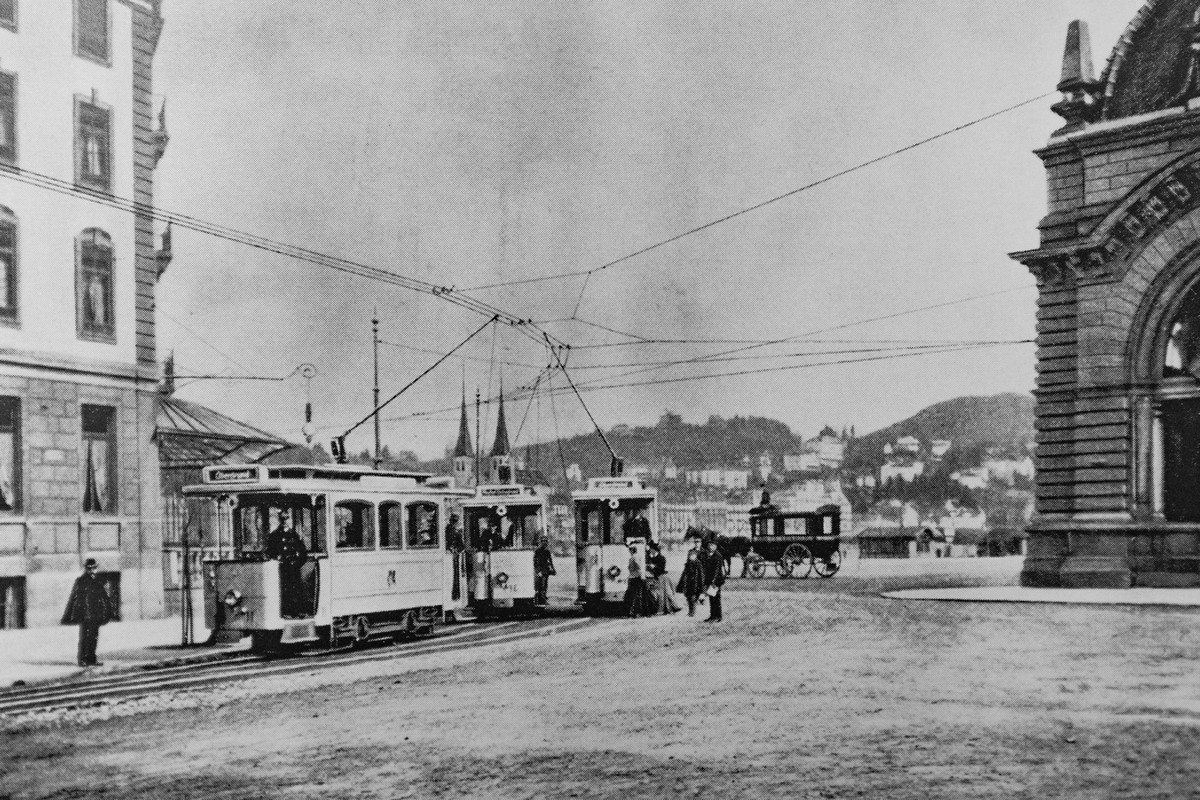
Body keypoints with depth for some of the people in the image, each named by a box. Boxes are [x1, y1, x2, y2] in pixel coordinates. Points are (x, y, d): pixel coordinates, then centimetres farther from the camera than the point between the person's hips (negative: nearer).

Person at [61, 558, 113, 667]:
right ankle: (82, 660, 0)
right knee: (85, 637, -5)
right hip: (85, 616, -6)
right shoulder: (80, 581, -5)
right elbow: (75, 598, -8)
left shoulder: (97, 581, 13)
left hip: (95, 616, 6)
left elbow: (104, 598, 17)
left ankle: (91, 659, 14)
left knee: (93, 637, 8)